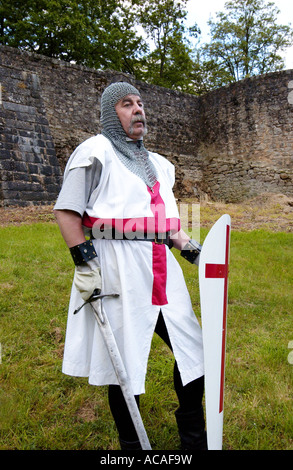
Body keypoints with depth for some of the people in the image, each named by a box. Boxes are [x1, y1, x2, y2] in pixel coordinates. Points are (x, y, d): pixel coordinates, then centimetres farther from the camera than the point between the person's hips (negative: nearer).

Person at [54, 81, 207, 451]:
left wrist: (196, 253, 13)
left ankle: (194, 441, 33)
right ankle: (130, 444, 32)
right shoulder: (96, 151, -1)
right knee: (125, 365, 5)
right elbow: (66, 211, -5)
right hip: (117, 272, -6)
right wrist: (84, 264, -13)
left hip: (162, 272, 7)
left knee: (193, 351, 10)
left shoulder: (160, 164, 21)